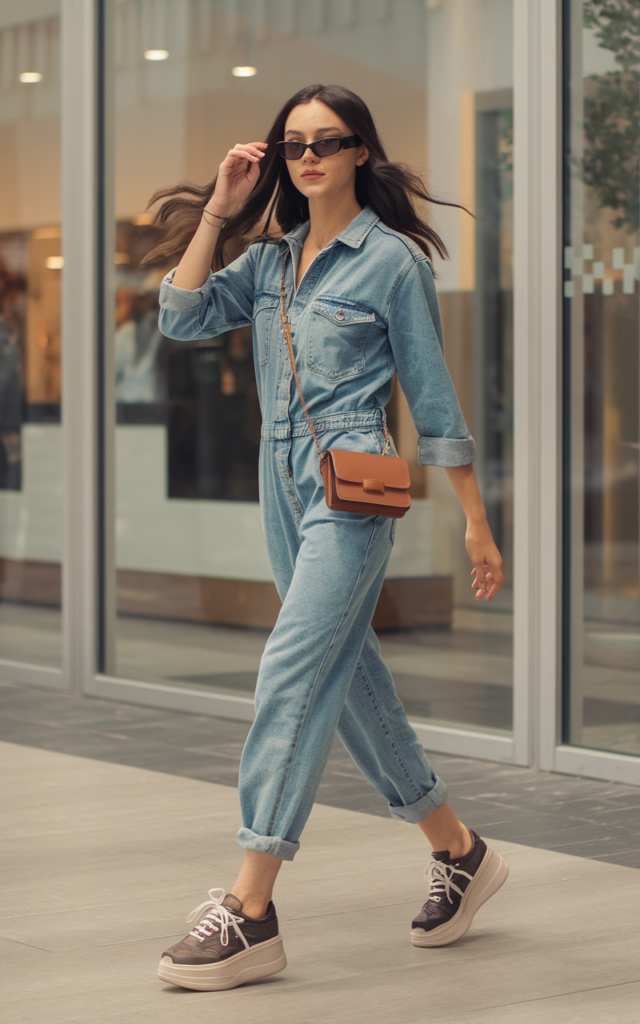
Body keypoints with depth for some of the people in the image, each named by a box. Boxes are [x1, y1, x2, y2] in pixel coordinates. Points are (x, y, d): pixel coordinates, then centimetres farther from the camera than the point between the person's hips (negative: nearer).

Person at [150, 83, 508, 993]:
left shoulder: (393, 261, -4)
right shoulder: (271, 258, 13)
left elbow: (434, 400, -2)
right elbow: (182, 317, 3)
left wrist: (476, 523, -1)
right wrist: (219, 209, 0)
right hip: (283, 484, 7)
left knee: (293, 674, -16)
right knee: (350, 678, 13)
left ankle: (251, 914, -17)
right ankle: (460, 853, 29)